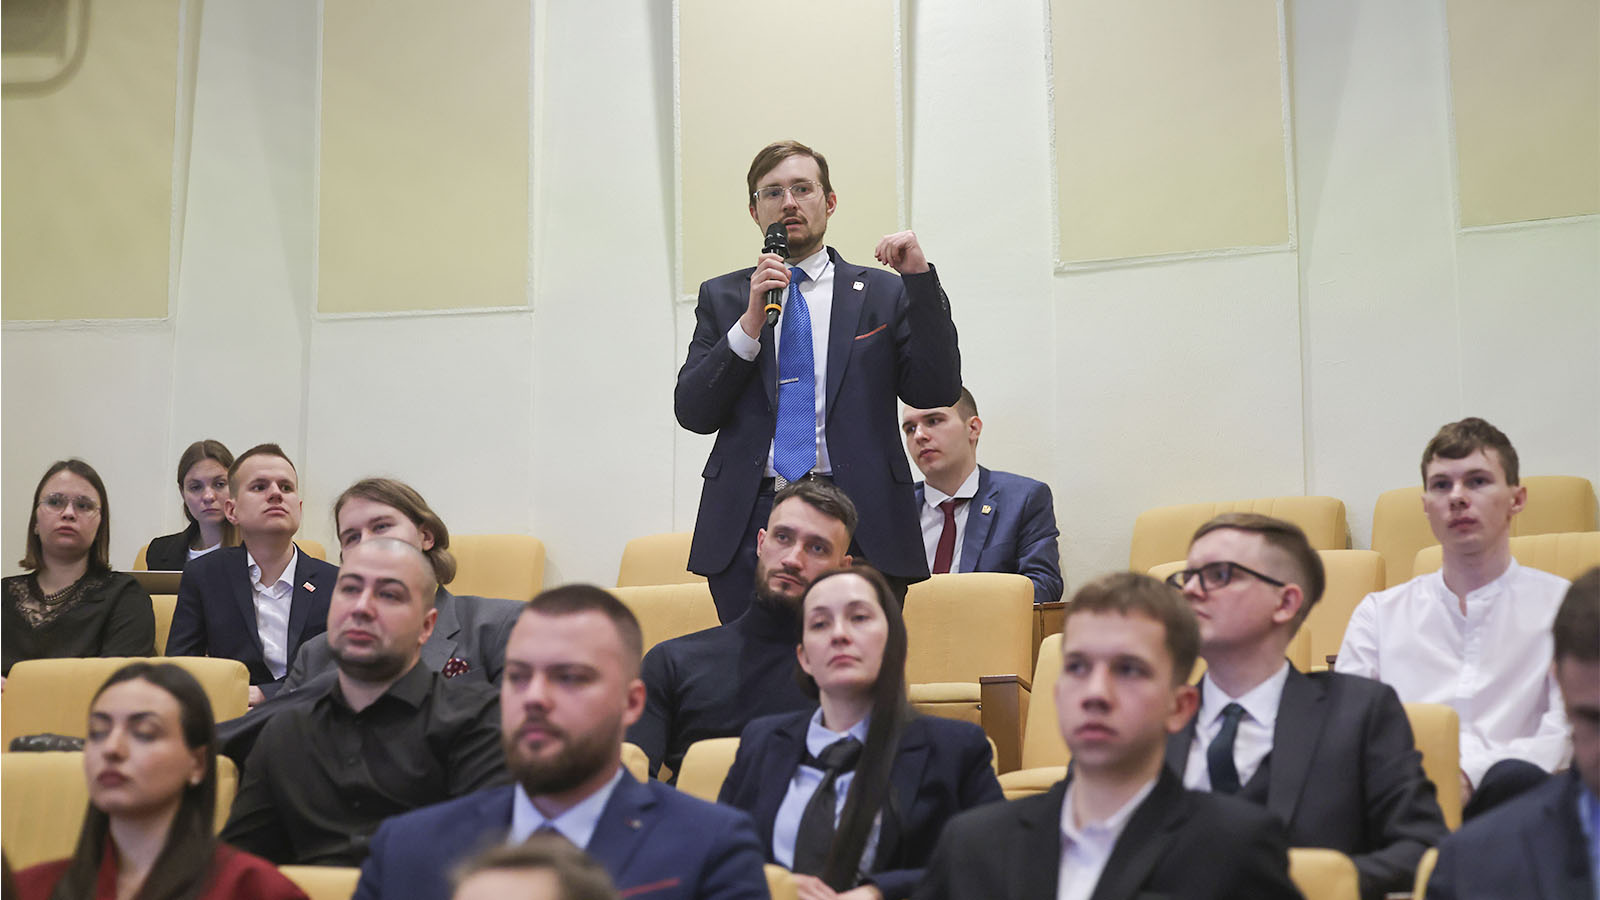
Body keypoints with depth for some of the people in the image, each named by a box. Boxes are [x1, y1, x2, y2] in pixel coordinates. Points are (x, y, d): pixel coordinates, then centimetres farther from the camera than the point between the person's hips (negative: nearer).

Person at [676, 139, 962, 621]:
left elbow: (937, 393, 1)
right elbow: (693, 413, 5)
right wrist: (751, 322, -8)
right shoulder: (722, 297, 16)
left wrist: (920, 277, -6)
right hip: (749, 526, 1)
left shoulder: (884, 293, 13)